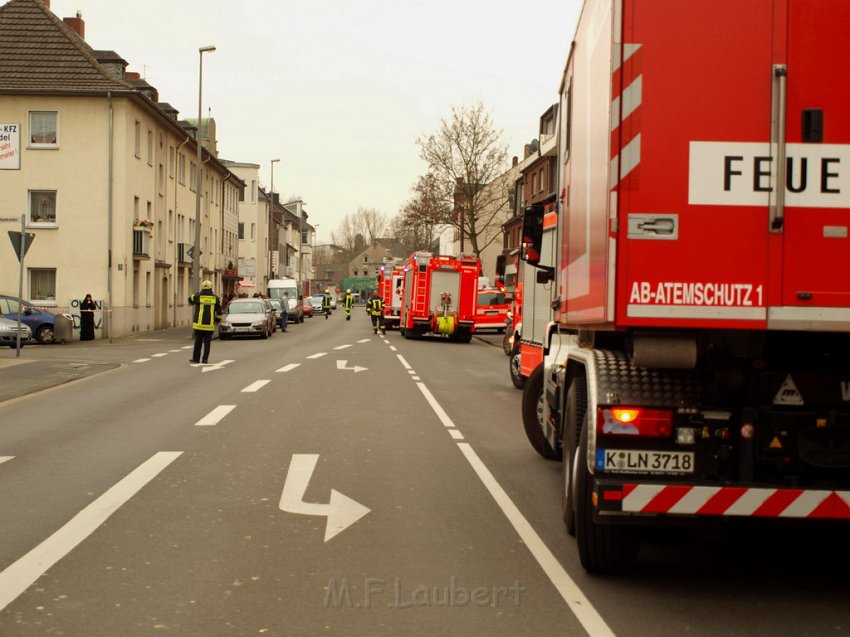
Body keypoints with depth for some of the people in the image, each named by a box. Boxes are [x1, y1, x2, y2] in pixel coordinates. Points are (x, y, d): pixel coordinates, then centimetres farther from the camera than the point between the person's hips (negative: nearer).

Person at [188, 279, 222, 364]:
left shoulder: (198, 296, -6)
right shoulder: (215, 298, -1)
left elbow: (190, 300, 14)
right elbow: (219, 311, 3)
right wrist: (217, 320, 18)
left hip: (199, 324, -1)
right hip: (210, 325, 1)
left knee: (198, 342, 6)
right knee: (207, 342, 5)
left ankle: (196, 358, 11)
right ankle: (205, 359, 3)